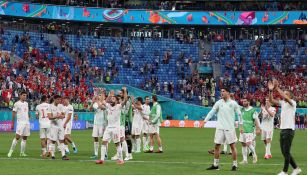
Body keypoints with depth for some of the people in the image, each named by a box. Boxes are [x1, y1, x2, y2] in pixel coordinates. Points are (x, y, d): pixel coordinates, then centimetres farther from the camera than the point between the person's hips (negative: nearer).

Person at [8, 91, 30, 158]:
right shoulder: (17, 104, -4)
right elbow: (14, 114, -4)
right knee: (17, 137, -14)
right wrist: (12, 123, -6)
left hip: (27, 122, 6)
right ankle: (11, 151, -8)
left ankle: (22, 153, 10)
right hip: (20, 122, -6)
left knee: (24, 138, 6)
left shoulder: (26, 103, 15)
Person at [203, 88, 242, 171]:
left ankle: (235, 165, 6)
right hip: (220, 128, 2)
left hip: (230, 128, -2)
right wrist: (205, 120, -6)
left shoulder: (233, 103, -1)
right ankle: (215, 165, 13)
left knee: (232, 146, -2)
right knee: (217, 146, 4)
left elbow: (239, 114, 6)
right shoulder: (218, 103, 4)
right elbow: (212, 112, 3)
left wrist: (240, 124, 1)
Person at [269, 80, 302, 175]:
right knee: (284, 152, 10)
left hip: (289, 129, -8)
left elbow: (286, 97, -26)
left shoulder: (293, 103, -7)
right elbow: (271, 100, 7)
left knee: (286, 151, -6)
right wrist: (271, 90, -7)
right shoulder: (282, 103, 13)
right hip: (282, 129, 8)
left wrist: (277, 88, -25)